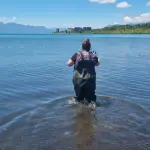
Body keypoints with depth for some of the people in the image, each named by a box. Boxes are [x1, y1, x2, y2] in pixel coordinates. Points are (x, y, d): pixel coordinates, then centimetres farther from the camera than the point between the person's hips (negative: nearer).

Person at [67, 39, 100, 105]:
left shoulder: (77, 55, -10)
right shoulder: (93, 55, -3)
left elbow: (69, 64, -10)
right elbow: (97, 64, 14)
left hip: (79, 80, -1)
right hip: (90, 80, 1)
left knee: (79, 98, 16)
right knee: (91, 98, 14)